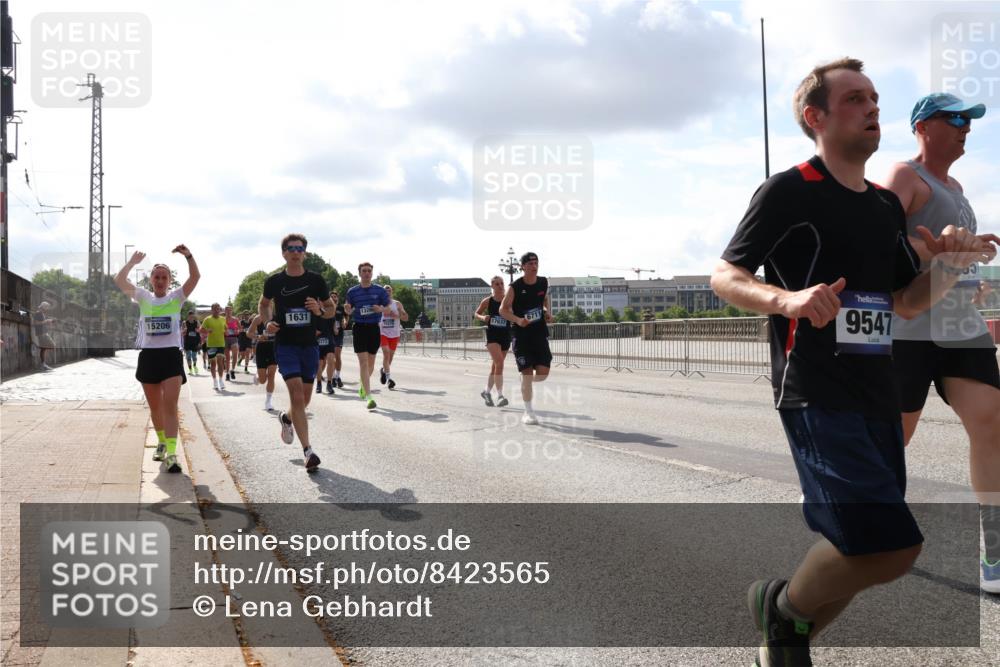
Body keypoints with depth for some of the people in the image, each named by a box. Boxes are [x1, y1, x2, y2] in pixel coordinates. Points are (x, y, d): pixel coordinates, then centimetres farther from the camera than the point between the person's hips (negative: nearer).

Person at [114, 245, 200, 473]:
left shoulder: (176, 297, 4)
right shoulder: (143, 297, 10)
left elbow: (195, 277, -10)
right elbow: (119, 281, -1)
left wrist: (188, 255, -21)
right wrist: (132, 263, -10)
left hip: (171, 355, -3)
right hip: (148, 355, 3)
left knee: (170, 405, -14)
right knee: (155, 407, 14)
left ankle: (171, 454, -20)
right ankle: (162, 442, 35)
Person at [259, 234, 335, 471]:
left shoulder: (316, 280, -1)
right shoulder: (274, 281, -1)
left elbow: (331, 309, 8)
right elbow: (263, 304, 17)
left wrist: (320, 310, -15)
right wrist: (267, 322, -3)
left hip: (309, 345, 3)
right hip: (285, 344, -2)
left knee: (304, 399, 13)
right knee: (297, 395, -16)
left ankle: (287, 418, 48)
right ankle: (308, 452, -12)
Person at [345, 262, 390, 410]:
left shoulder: (379, 290, 2)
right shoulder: (352, 291, 2)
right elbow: (348, 312, 11)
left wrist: (380, 309, -14)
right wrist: (347, 309, -12)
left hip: (374, 327, 2)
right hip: (359, 327, -2)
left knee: (371, 363, 12)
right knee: (363, 362, -11)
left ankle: (363, 386, 40)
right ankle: (369, 397, -13)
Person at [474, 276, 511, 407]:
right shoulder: (487, 301, -1)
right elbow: (476, 313, 10)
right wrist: (482, 317, -10)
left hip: (506, 335, 3)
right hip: (492, 335, -3)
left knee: (495, 365, 15)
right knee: (499, 363, -19)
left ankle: (487, 391, 34)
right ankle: (500, 396, -18)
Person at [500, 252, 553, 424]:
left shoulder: (543, 282, 3)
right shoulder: (515, 287, -9)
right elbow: (503, 310, -6)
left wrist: (548, 312, 4)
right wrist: (518, 320, -22)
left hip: (540, 333, 4)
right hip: (521, 335, -4)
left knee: (543, 373, -4)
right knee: (527, 374, -4)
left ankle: (528, 383, 32)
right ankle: (528, 412, 8)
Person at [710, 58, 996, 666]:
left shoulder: (887, 205, 17)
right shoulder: (788, 191, -5)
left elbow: (907, 303, 20)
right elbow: (723, 277, -8)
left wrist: (951, 263, 0)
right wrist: (786, 298, -27)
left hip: (879, 396, 8)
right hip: (815, 393, -8)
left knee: (856, 555, 11)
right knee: (890, 544, -19)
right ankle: (783, 606, 8)